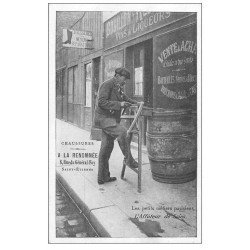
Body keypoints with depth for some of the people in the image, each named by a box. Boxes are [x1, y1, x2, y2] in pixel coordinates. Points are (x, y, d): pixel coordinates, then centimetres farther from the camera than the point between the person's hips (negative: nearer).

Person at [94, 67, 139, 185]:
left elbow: (125, 99, 30)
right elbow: (101, 102, -20)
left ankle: (103, 177, 16)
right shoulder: (107, 85, -10)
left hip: (111, 119, 9)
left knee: (107, 147, 9)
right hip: (103, 118, -9)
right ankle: (128, 159, -9)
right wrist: (119, 104, -23)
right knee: (123, 132, -27)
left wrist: (136, 103, 13)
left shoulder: (118, 88, 18)